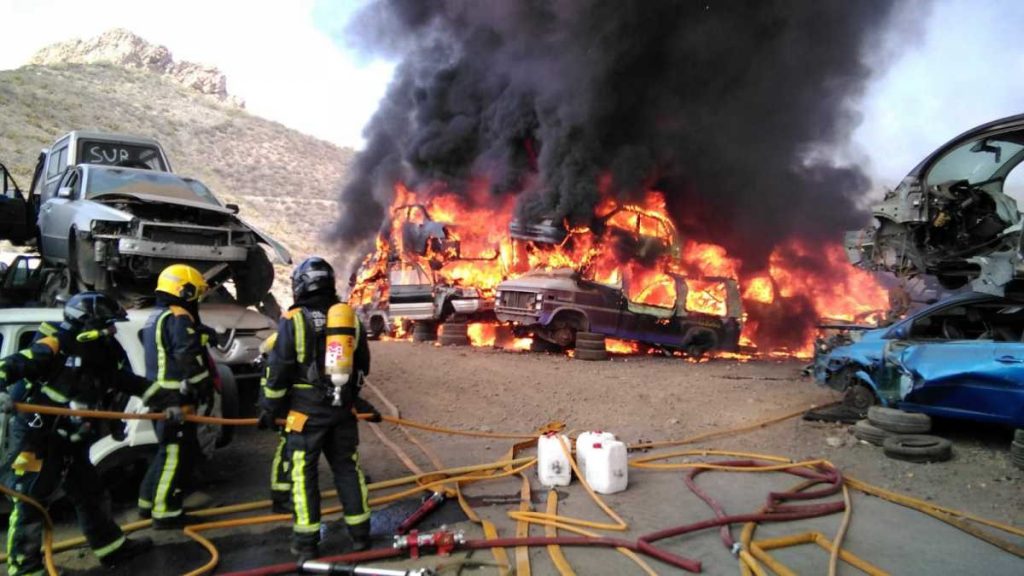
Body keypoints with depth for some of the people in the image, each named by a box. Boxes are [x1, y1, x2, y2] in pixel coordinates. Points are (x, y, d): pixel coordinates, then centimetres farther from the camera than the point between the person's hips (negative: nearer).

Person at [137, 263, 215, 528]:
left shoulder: (156, 319, 19)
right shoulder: (178, 318, -15)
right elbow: (190, 359, -21)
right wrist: (205, 387, -14)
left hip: (162, 395, 10)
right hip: (176, 399, -10)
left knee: (170, 450, 20)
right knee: (177, 453, -5)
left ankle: (148, 501, 28)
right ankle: (165, 512, -1)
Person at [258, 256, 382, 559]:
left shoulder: (293, 320, -10)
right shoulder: (351, 318, 4)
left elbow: (278, 370, -9)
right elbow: (362, 366, 14)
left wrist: (269, 407, 3)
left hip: (307, 410, -4)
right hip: (343, 408, 4)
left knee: (304, 473, 7)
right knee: (347, 468, 14)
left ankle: (306, 541, 14)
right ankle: (360, 533, 22)